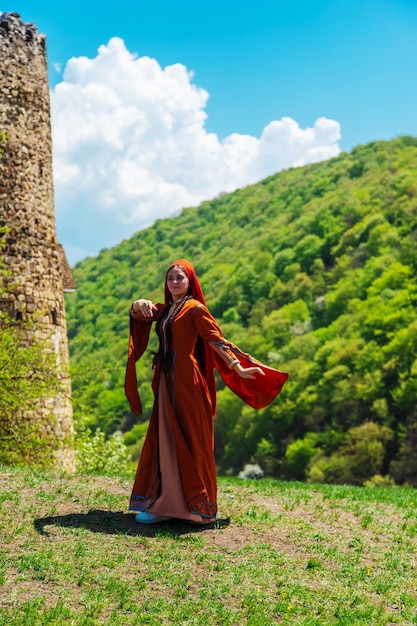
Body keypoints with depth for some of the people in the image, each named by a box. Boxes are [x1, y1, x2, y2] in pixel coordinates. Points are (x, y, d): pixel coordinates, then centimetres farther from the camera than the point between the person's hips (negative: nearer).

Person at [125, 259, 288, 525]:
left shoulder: (195, 309, -5)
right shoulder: (164, 309, 16)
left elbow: (216, 340, -9)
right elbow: (137, 313, 9)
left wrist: (237, 368, -15)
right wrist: (141, 304, -15)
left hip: (187, 382, -7)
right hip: (167, 382, 8)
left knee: (190, 440, -4)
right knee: (164, 441, 7)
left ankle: (198, 504, 2)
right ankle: (165, 502, 13)